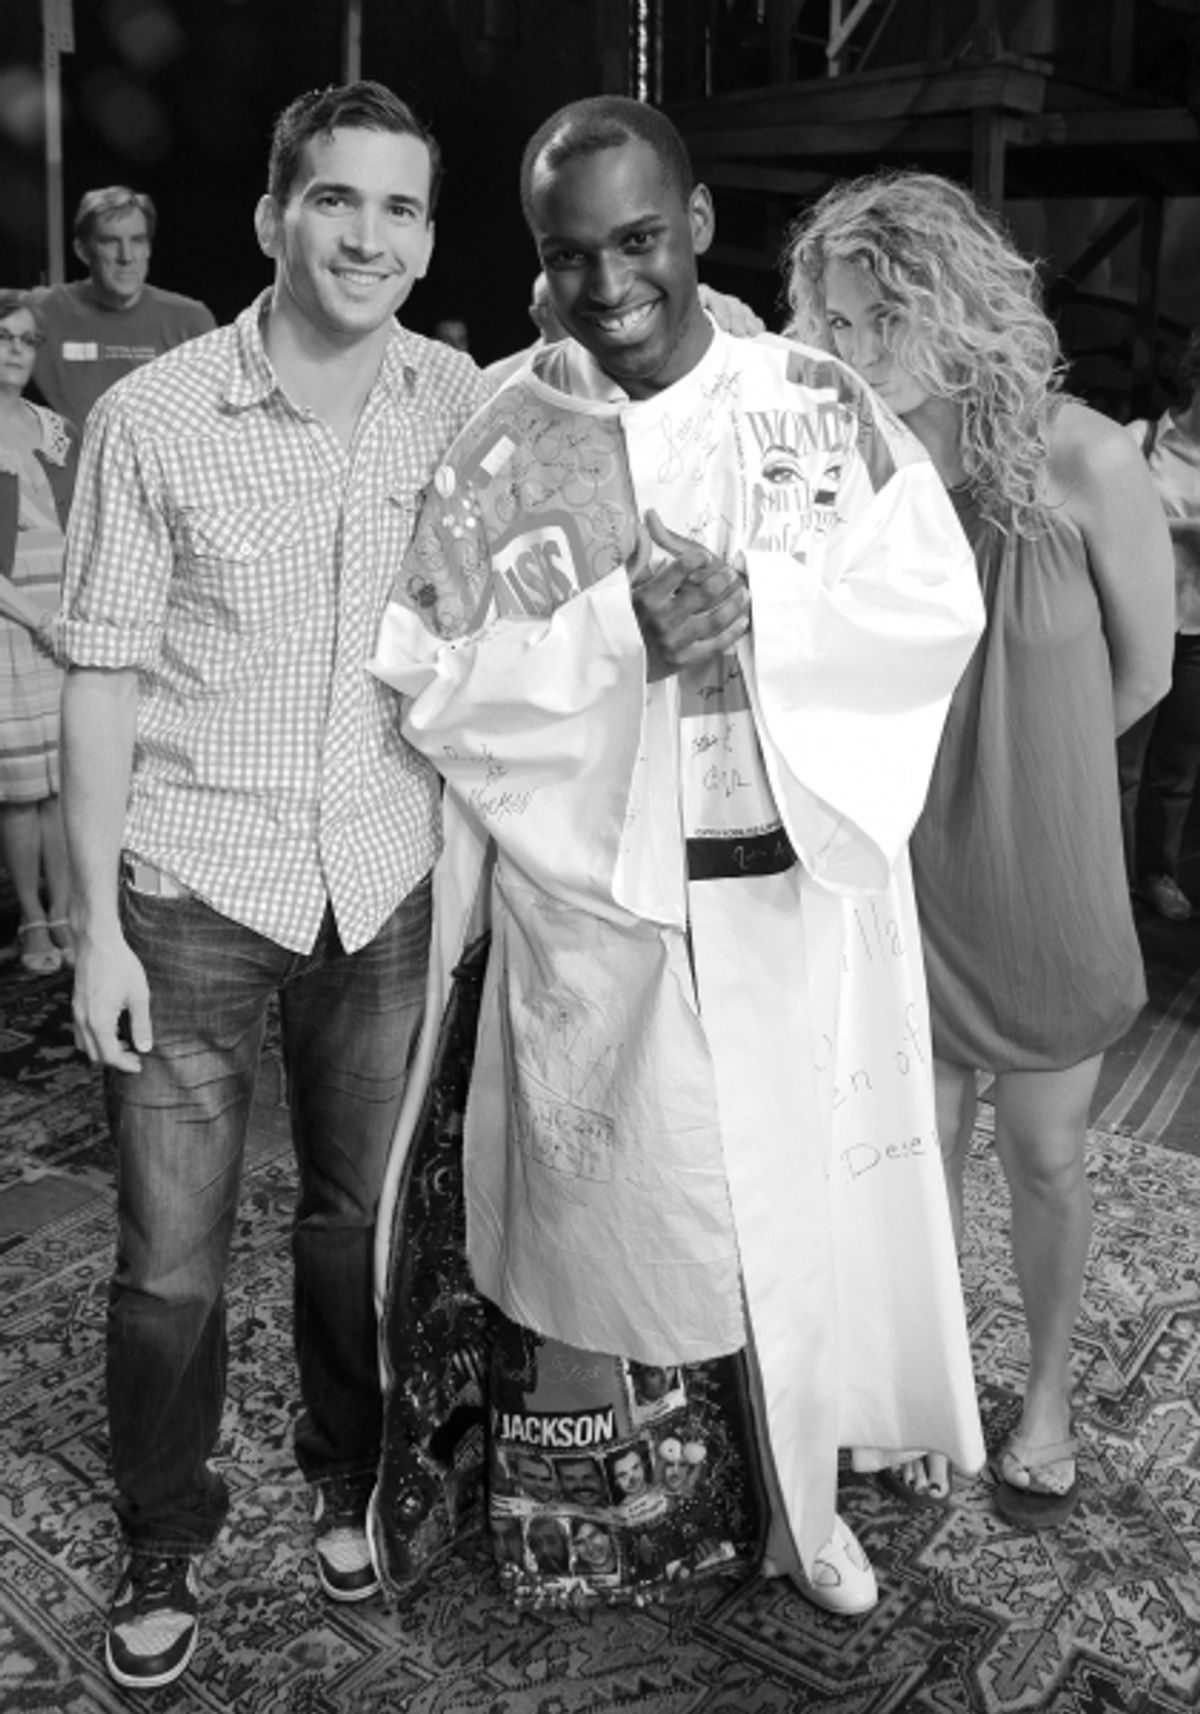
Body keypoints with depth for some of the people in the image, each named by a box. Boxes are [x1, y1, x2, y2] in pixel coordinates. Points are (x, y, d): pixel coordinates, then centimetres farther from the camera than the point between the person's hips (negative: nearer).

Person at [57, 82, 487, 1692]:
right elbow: (103, 677, -5)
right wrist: (95, 927, -7)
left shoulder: (461, 405, 0)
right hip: (196, 896, -2)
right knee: (170, 1262, 6)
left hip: (388, 892, 2)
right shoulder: (154, 417, -8)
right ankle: (163, 1544, 33)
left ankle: (346, 1478, 43)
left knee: (360, 1215, 16)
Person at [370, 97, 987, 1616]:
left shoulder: (821, 404, 2)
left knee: (803, 1216, 12)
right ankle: (582, 1516, 35)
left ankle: (799, 1500, 38)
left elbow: (940, 603, -2)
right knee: (604, 1215, 10)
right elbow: (436, 687, -4)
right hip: (590, 901, -1)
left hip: (801, 890, 1)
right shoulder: (497, 452, 0)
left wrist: (758, 607, -18)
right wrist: (616, 630, -20)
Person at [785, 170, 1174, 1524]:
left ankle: (1048, 1390, 41)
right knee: (921, 1147, 13)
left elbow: (1139, 675, -4)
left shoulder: (1083, 463, -18)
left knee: (1043, 1153, 14)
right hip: (898, 869, 1)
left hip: (1042, 877, -1)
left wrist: (1016, 762, 6)